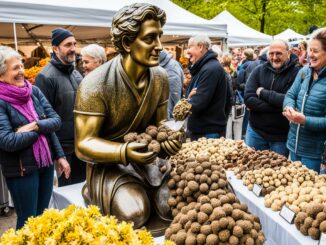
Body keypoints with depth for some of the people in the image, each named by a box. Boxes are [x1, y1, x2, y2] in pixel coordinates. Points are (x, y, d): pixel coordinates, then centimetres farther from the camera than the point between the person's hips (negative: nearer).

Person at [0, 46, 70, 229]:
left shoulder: (34, 91, 2)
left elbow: (56, 121, 2)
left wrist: (35, 125, -15)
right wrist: (42, 130, -12)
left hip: (46, 163, 5)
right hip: (21, 169, -5)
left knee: (42, 216, 18)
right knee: (28, 220, 9)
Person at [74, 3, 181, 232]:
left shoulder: (160, 77, -5)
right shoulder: (96, 84, -24)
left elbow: (159, 122, 6)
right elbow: (84, 144, -21)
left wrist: (167, 136, -18)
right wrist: (124, 152, -38)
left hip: (145, 157, 5)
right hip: (107, 163, -4)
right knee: (133, 213, -27)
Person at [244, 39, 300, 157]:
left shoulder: (297, 73, -10)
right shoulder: (258, 70, 0)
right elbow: (248, 99, -10)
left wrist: (263, 93, -14)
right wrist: (277, 106, -18)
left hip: (281, 136, -3)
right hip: (255, 131, 3)